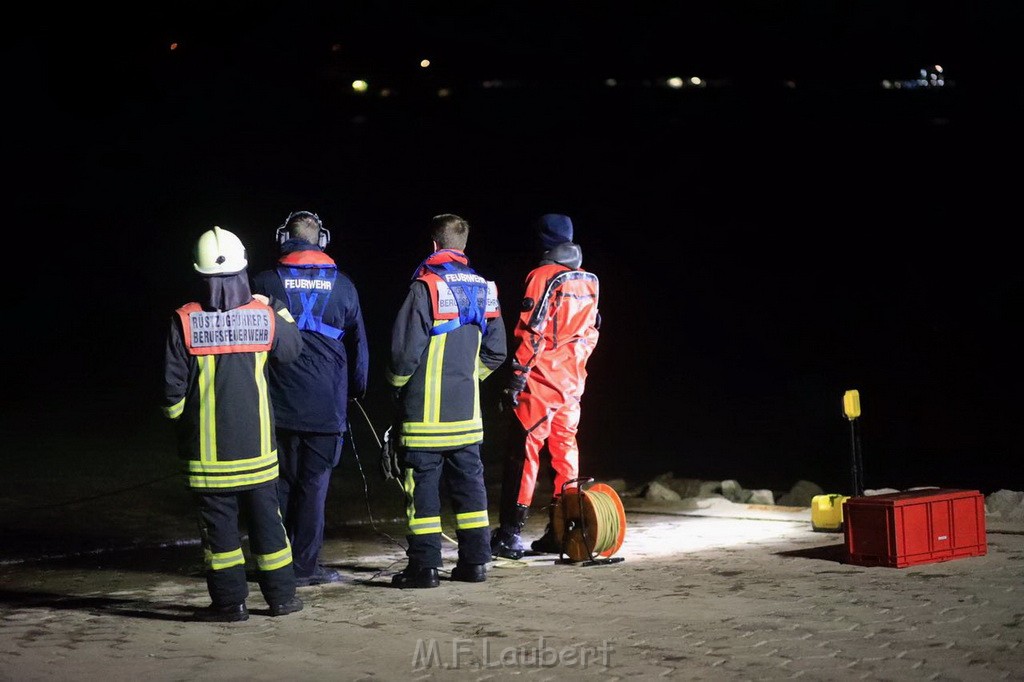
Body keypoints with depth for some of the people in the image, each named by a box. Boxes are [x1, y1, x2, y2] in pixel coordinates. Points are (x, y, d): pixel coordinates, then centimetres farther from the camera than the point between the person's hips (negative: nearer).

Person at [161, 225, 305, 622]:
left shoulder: (184, 322, -10)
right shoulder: (264, 314, -5)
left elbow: (173, 385, -7)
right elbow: (292, 348, 15)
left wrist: (176, 417, 11)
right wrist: (281, 310, 28)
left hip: (207, 446, -2)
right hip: (256, 443, 2)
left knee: (219, 521, 4)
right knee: (265, 518, 11)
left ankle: (229, 601, 6)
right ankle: (281, 596, 17)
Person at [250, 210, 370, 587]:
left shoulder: (264, 284, -1)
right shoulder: (342, 285, 2)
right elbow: (358, 343, 10)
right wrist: (357, 387, 23)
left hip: (279, 402, 1)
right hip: (327, 404, -1)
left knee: (280, 481, 11)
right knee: (315, 482, 3)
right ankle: (304, 564, 3)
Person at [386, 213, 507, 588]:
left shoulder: (426, 287, -13)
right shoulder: (483, 289, 7)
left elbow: (405, 347, -13)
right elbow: (495, 351, 11)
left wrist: (397, 384, 4)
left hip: (425, 410, -6)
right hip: (466, 410, 6)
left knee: (423, 483, -1)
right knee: (469, 482, 11)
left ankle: (423, 565, -1)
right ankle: (475, 560, 14)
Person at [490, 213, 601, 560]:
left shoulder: (542, 276, -10)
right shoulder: (589, 282, 13)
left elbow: (532, 330, -16)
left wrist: (518, 375, -14)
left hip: (541, 379, -7)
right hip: (572, 380, 7)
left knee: (525, 449, -6)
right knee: (565, 449, 11)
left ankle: (510, 534, -7)